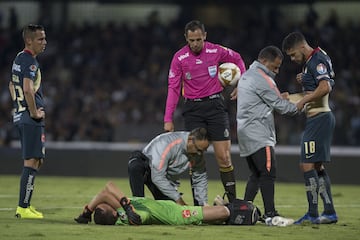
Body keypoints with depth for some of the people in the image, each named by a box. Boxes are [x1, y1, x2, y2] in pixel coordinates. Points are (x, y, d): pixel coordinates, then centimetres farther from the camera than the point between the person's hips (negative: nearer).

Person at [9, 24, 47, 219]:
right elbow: (28, 89, -26)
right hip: (31, 118, -10)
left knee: (35, 161, 16)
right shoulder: (29, 61, -15)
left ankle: (25, 205, 18)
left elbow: (12, 86, 28)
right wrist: (34, 112, -16)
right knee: (32, 162, -8)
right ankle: (23, 208, -8)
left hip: (20, 115, 10)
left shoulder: (18, 59, 16)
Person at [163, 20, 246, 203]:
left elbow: (237, 59, 17)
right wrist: (168, 119, -8)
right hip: (193, 109, 0)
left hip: (215, 105, 0)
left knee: (223, 157, -3)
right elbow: (173, 88, -3)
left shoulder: (216, 51, -3)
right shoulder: (179, 58, -4)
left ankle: (232, 200, 3)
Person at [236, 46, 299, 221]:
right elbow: (280, 106, -9)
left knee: (256, 174, 12)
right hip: (258, 134, -10)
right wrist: (297, 107, 6)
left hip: (245, 133, 10)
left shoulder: (247, 75, 20)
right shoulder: (262, 79, -11)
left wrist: (279, 98, 10)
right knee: (268, 172, -13)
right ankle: (270, 213, -17)